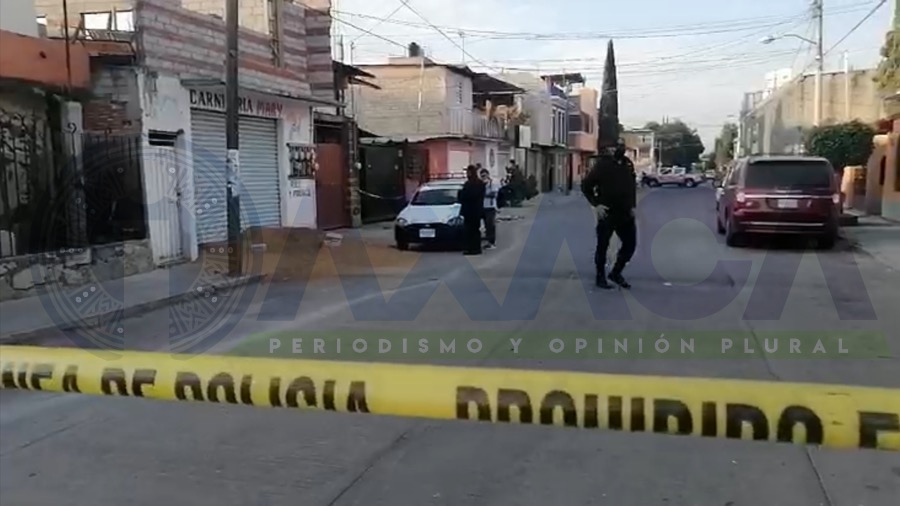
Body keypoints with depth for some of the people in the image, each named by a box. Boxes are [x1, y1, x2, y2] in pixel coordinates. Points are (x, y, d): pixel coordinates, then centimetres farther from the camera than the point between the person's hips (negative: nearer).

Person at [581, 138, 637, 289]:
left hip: (625, 213, 5)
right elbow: (586, 186, -8)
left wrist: (632, 206, 8)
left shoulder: (628, 164, 7)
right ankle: (600, 277, 18)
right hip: (607, 214, -5)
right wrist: (596, 204, -14)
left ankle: (616, 273, 25)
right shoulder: (602, 164, -10)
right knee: (602, 246, 5)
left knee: (630, 244, 8)